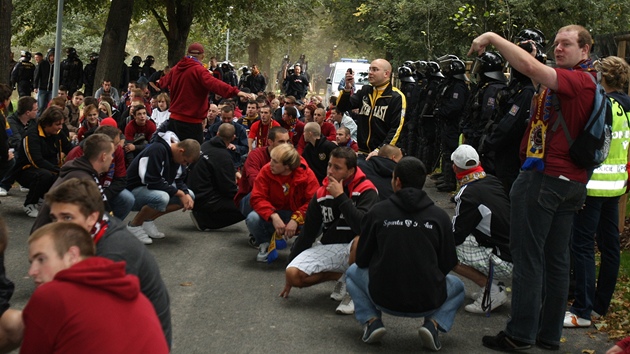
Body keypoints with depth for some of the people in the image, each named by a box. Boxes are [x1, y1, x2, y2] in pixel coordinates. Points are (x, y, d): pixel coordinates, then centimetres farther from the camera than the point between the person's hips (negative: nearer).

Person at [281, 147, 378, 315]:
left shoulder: (366, 190, -12)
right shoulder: (321, 194, 2)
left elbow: (364, 227, -30)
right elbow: (308, 232, 11)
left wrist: (340, 196, -24)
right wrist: (291, 263, 13)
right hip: (328, 248, 5)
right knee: (292, 274, -19)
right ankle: (341, 277, 7)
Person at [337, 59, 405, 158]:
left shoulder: (397, 97, -7)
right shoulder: (365, 91, 11)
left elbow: (396, 129, -13)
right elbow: (342, 107, 9)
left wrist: (380, 150, -21)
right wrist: (347, 88, -9)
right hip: (362, 152, 5)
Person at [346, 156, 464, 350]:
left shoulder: (377, 211, -4)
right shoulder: (439, 216, -3)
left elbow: (362, 260, 5)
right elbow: (448, 263, 3)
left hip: (383, 299, 0)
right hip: (429, 301, 0)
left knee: (353, 272, 30)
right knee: (457, 285, 33)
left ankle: (371, 320, 7)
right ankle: (433, 323, 5)